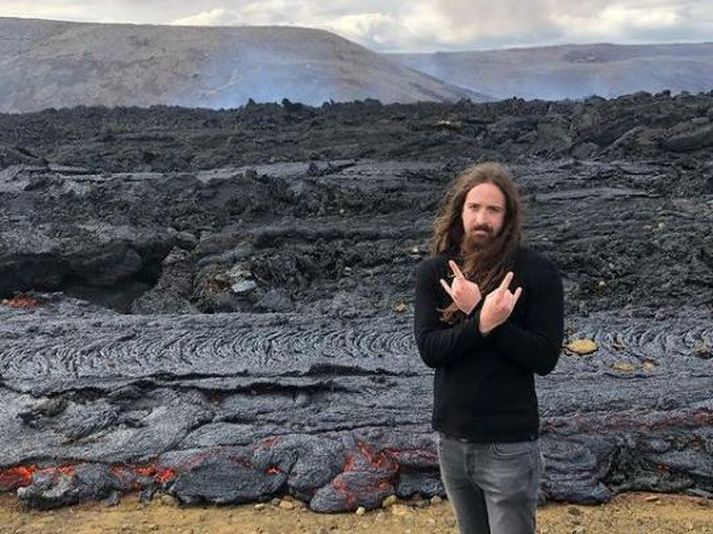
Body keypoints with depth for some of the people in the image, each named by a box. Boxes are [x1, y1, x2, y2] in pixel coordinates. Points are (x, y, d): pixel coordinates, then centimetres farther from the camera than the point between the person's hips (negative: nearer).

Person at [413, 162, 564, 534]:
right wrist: (482, 322, -27)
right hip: (452, 441, 4)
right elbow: (429, 349, -11)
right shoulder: (433, 272, -2)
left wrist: (478, 311, -22)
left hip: (509, 446, -4)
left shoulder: (537, 273, -10)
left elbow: (545, 358, -15)